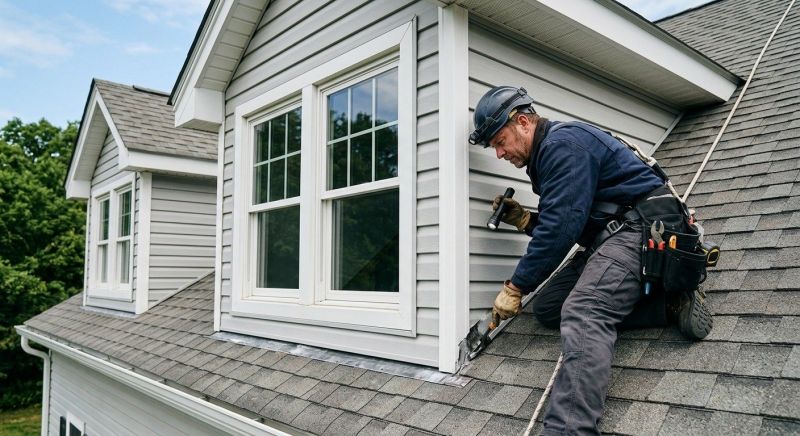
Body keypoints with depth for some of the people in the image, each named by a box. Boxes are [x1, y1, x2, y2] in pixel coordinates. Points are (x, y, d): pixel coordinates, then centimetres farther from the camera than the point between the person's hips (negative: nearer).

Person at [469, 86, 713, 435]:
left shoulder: (563, 144, -13)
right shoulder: (546, 156, 19)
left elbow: (561, 225, -21)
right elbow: (562, 224, 21)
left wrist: (515, 286, -14)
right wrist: (524, 220, 3)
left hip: (640, 227, -11)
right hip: (610, 236, 11)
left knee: (582, 313, -31)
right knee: (546, 307, 5)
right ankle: (664, 302, -4)